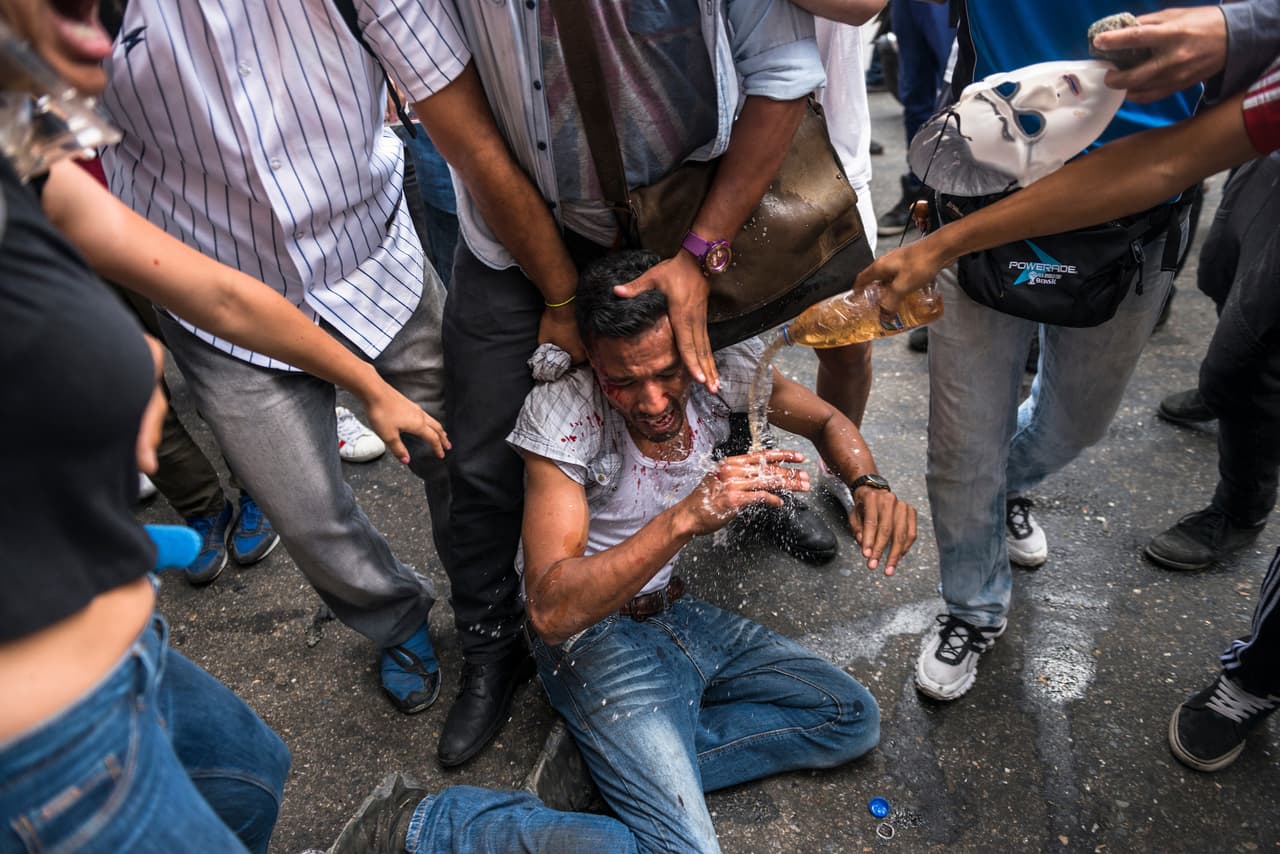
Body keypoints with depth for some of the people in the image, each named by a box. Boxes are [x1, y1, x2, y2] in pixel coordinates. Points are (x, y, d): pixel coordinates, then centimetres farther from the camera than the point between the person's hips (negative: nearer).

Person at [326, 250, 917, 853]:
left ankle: (646, 772, -3)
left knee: (853, 722, 3)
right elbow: (550, 610, -33)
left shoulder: (720, 365, -12)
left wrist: (869, 482, -17)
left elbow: (828, 422, 6)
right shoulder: (561, 411, -27)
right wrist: (686, 517, -44)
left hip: (677, 611, 7)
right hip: (593, 633, -6)